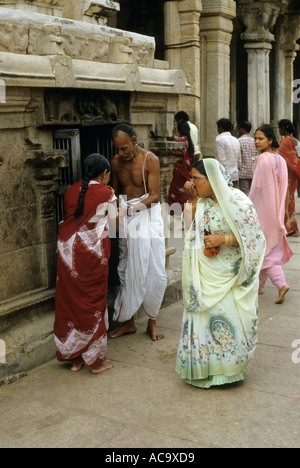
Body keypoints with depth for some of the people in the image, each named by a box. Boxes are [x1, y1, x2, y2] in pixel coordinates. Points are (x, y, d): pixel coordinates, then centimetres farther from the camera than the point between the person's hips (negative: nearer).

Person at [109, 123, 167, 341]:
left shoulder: (150, 160, -9)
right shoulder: (116, 162, 4)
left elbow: (154, 196, -14)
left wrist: (133, 207, -28)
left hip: (147, 215, -3)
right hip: (125, 218, 4)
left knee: (155, 272, -3)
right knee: (127, 271, 6)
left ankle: (152, 322, 13)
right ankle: (128, 321, 18)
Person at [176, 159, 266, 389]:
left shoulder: (237, 201, -14)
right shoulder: (203, 201, 5)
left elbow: (253, 236, -13)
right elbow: (192, 228, 9)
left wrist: (223, 240, -21)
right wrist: (193, 201, 0)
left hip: (231, 275, -5)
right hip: (206, 274, 6)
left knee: (229, 320, -1)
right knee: (204, 316, 9)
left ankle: (230, 368, 19)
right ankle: (206, 366, 25)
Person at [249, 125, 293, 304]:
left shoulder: (263, 159, -17)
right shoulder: (280, 159, 7)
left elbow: (257, 187, -18)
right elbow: (284, 187, 10)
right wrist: (282, 209, 17)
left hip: (263, 209, -8)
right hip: (276, 210, 8)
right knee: (270, 247, 14)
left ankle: (281, 284, -12)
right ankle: (259, 285, 23)